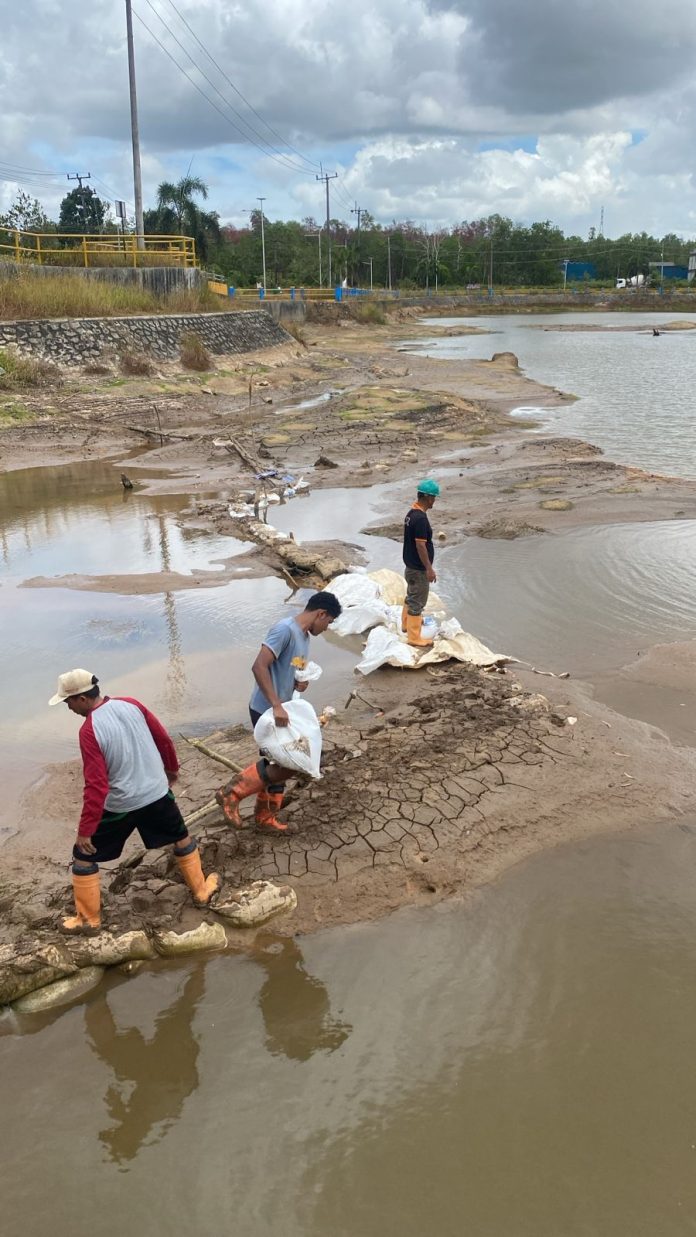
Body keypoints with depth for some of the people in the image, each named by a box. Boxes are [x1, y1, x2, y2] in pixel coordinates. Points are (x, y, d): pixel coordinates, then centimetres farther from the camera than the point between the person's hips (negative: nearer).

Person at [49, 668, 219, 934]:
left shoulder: (89, 730, -22)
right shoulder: (131, 704, -6)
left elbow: (96, 786, -23)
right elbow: (163, 738, 5)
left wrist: (85, 830, -16)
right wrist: (171, 767, 23)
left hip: (120, 805, -5)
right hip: (157, 793, 5)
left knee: (83, 856, 14)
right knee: (182, 839, 28)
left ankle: (88, 919, 23)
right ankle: (201, 891, 41)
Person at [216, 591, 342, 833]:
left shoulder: (304, 636, 12)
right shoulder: (285, 629, -19)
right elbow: (259, 667, -26)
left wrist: (300, 683, 0)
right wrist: (276, 705, -29)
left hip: (281, 711, 10)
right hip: (266, 711, -10)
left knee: (279, 764, 15)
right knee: (289, 763, -9)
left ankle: (265, 817, 29)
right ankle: (232, 793, 0)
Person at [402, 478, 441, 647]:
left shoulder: (411, 512, 5)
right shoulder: (420, 518, -26)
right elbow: (420, 545, -26)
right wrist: (429, 568, -22)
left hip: (411, 564, 10)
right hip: (418, 568, -10)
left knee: (411, 596, 26)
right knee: (417, 601, -1)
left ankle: (406, 623, 43)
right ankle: (414, 637, 6)